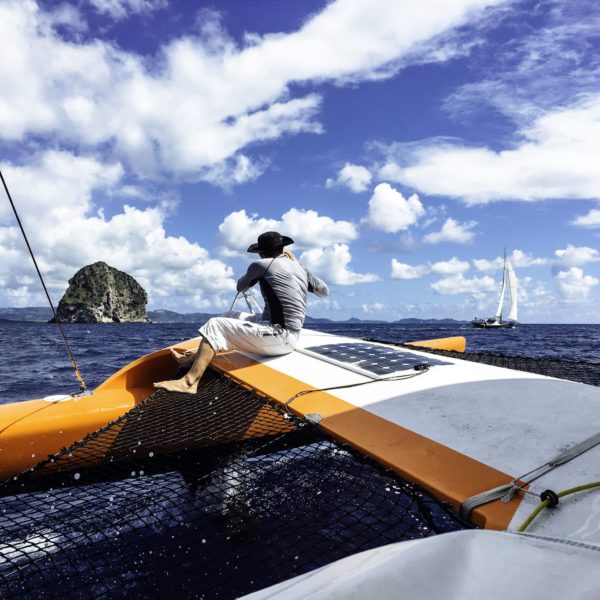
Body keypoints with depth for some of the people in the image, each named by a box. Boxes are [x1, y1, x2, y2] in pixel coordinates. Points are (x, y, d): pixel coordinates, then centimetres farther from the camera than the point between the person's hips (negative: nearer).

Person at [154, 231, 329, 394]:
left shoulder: (262, 264, -8)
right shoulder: (301, 268, 11)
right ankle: (195, 359, 27)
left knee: (215, 326, -6)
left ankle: (189, 382, -10)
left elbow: (240, 288, 9)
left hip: (279, 336, -9)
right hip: (290, 336, 9)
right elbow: (325, 291, 24)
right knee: (229, 317, 20)